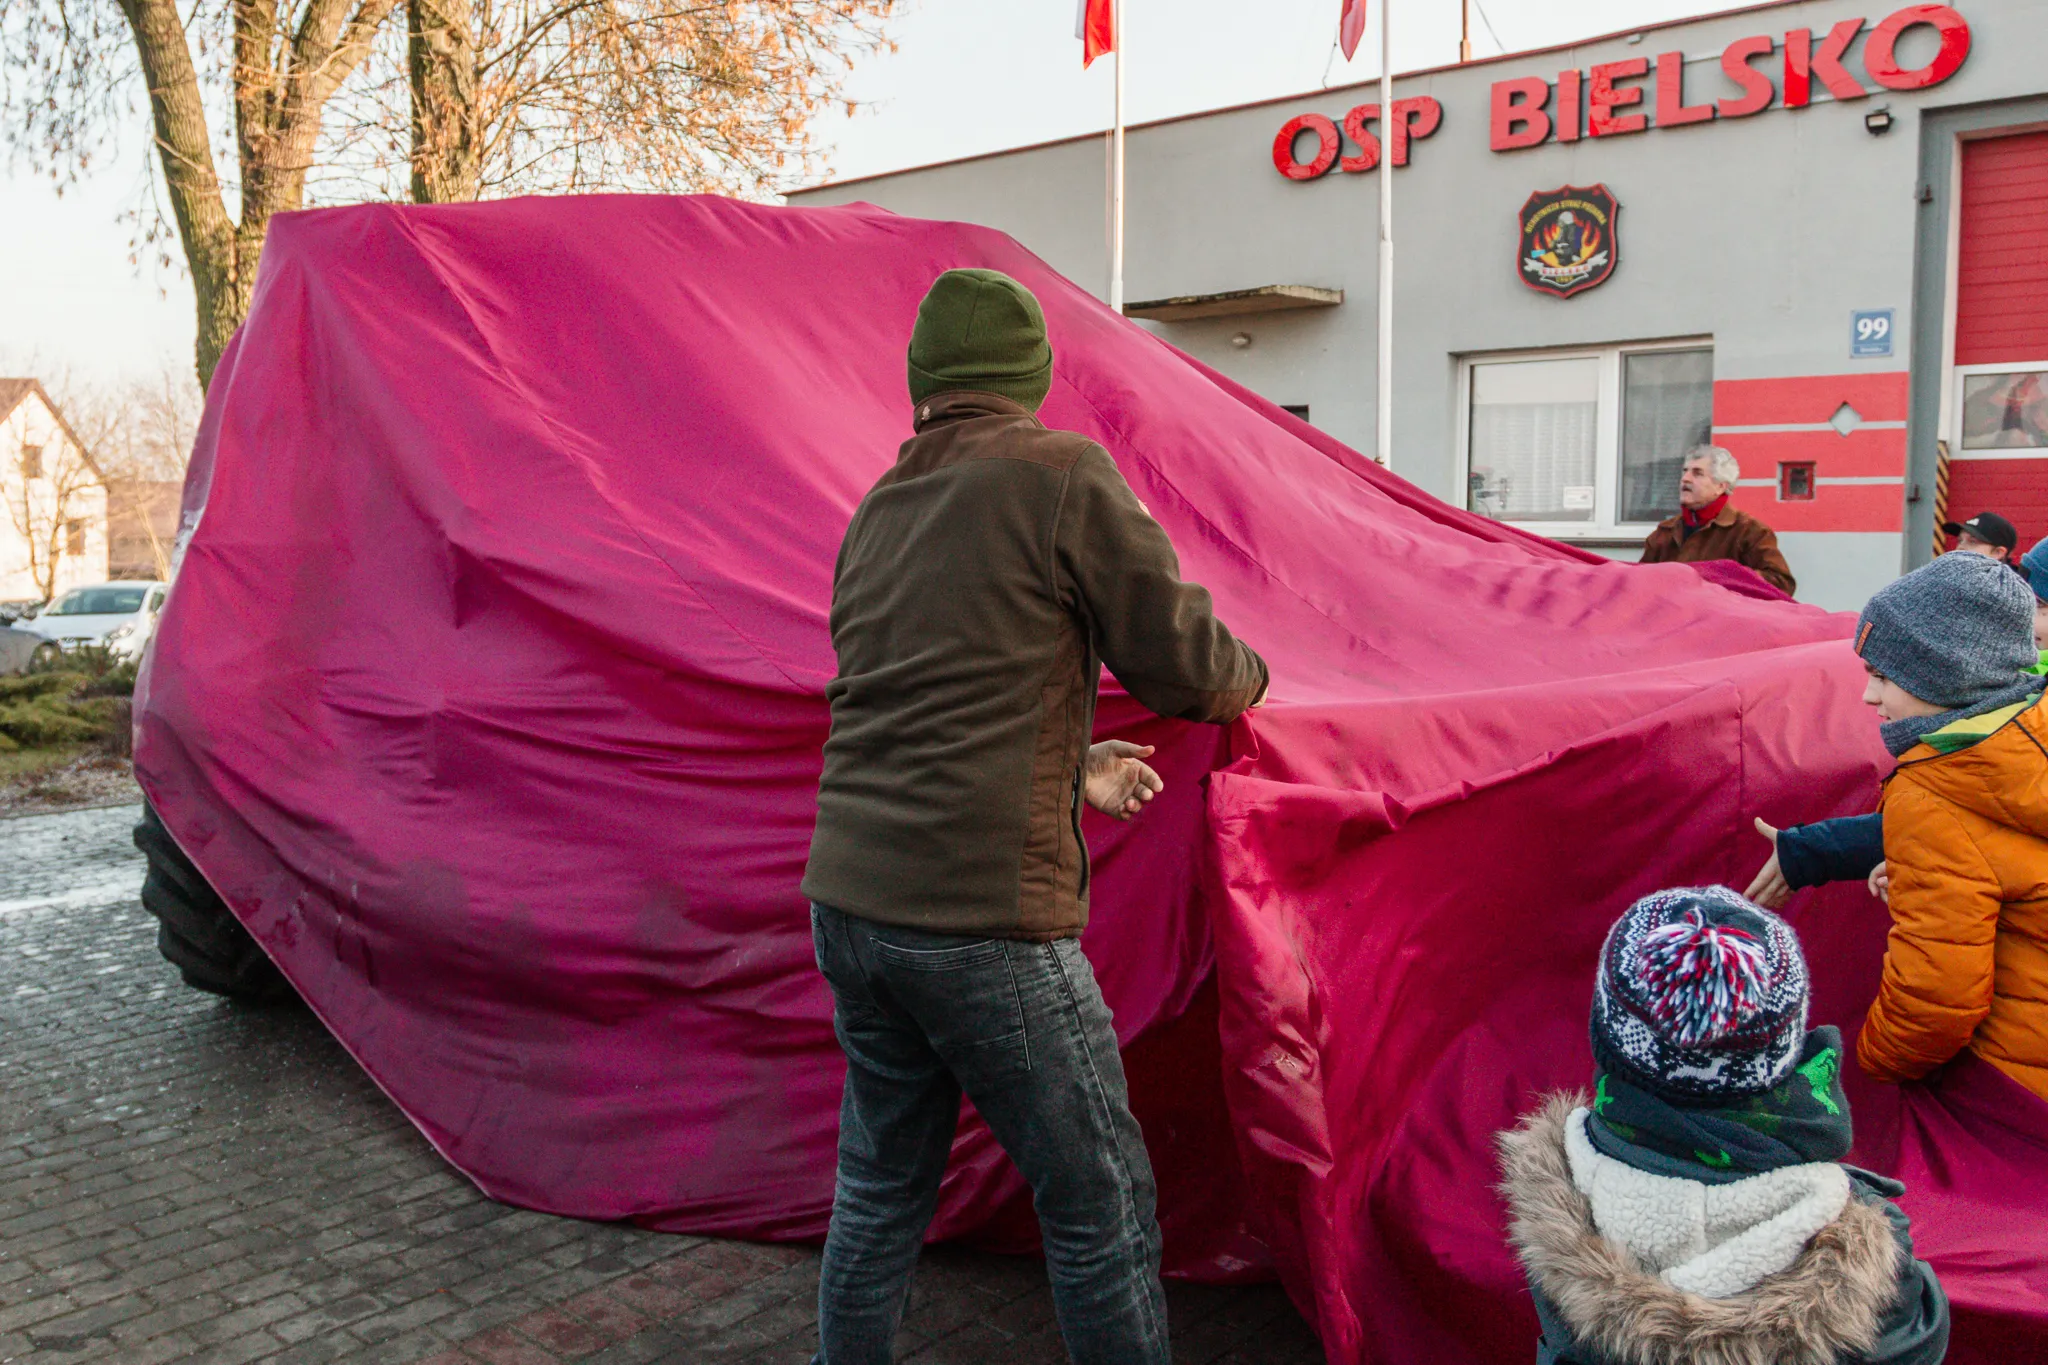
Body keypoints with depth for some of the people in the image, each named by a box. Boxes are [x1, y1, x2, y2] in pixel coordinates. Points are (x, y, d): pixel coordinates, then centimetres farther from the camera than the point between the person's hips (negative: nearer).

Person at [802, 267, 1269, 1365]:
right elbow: (1179, 660, -4)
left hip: (848, 902, 7)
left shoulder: (876, 512, 14)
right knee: (1101, 1205, 7)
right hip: (982, 920, -7)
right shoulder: (1063, 474, -7)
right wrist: (1247, 677, 18)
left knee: (880, 1189, 21)